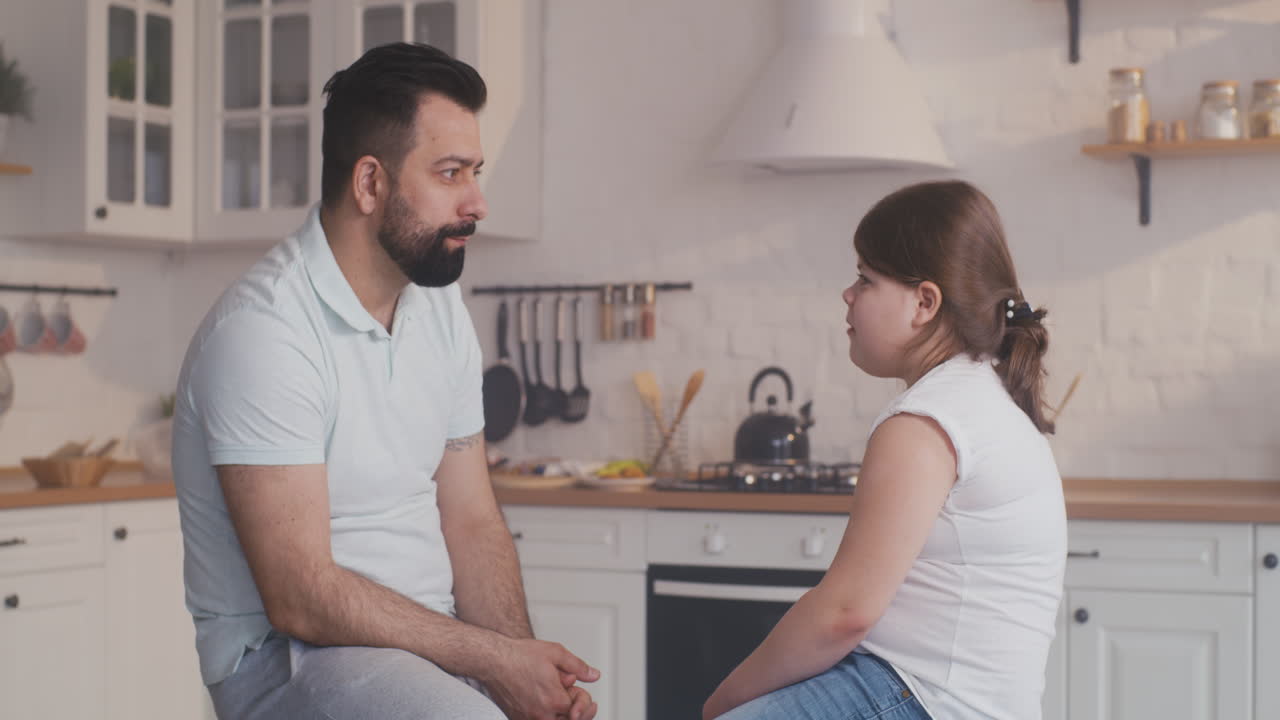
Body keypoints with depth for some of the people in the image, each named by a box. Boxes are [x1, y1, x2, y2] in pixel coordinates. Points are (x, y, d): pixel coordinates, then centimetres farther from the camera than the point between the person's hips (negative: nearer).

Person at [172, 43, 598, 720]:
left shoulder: (440, 309, 8)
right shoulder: (261, 331, -17)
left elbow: (473, 525, 8)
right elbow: (301, 598, -20)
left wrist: (524, 658, -9)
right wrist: (497, 659, -18)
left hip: (433, 636, 7)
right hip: (288, 656, -7)